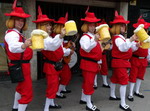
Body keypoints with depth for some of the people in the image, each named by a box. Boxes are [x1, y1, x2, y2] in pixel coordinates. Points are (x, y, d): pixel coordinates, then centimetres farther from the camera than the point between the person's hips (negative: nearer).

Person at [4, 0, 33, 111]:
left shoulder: (18, 33, 11)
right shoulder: (12, 34, -21)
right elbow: (13, 47, -45)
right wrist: (24, 45, -63)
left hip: (22, 65, 11)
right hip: (20, 66, -11)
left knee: (21, 87, 27)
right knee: (27, 93, -8)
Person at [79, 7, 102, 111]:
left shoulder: (94, 36, 14)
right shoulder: (85, 37, -14)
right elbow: (86, 49, -31)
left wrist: (99, 62, 20)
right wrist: (94, 40, -40)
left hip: (94, 63, 9)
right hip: (88, 63, -9)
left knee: (87, 82, 18)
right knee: (89, 83, -4)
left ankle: (83, 99, 33)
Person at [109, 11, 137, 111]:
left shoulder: (121, 37, 14)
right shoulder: (117, 38, -20)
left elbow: (127, 48, 22)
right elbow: (123, 48, -37)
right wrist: (130, 40, -49)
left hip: (120, 61, 11)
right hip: (120, 62, -11)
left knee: (115, 78, 19)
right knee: (124, 81, -10)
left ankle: (112, 95, 35)